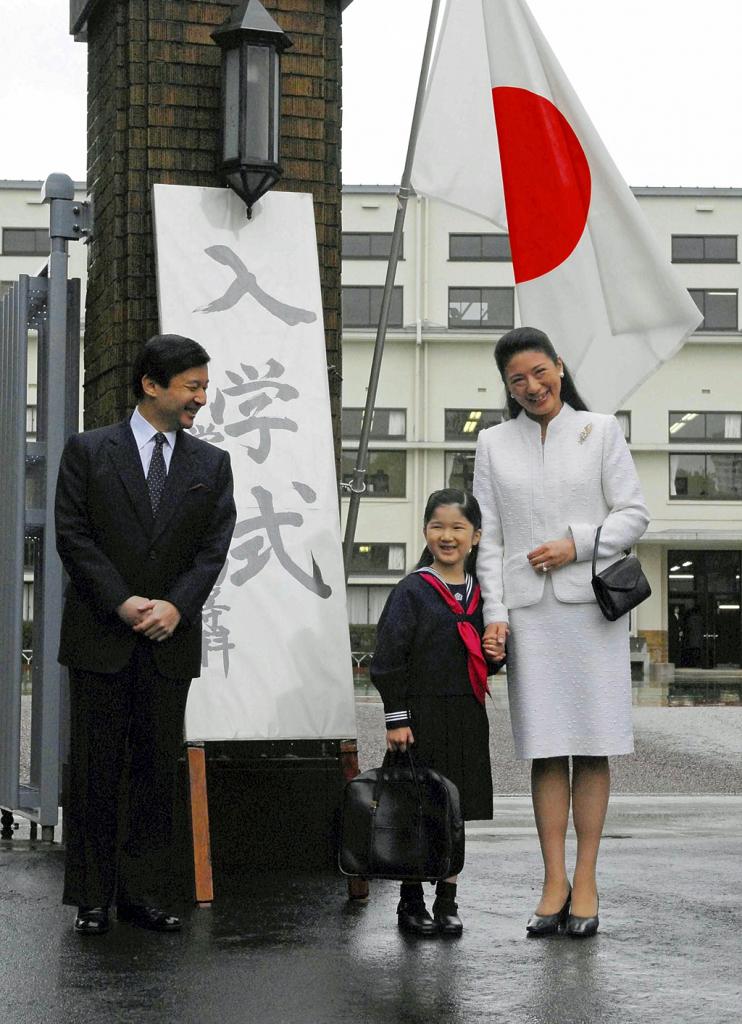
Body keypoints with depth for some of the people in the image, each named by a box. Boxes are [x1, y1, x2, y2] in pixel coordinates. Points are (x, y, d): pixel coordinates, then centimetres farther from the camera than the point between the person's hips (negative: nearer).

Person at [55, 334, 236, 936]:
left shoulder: (211, 464, 10)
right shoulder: (88, 452, 3)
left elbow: (214, 547, 3)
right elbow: (73, 536, -4)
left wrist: (175, 606, -13)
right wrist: (122, 603, -13)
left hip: (170, 640, 2)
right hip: (100, 638, -2)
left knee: (157, 772, 5)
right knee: (95, 772, 1)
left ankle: (144, 894, 13)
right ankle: (92, 900, 8)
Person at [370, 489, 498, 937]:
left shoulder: (480, 594, 9)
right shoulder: (411, 592, -7)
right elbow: (389, 660, -9)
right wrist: (397, 718, -13)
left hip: (466, 718, 5)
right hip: (421, 717, -5)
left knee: (455, 811, 10)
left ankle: (448, 902, 19)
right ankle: (411, 903, 12)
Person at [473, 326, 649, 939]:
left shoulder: (600, 431, 7)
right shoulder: (494, 445, 11)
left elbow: (634, 514, 4)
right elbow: (488, 538, 8)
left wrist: (576, 546, -10)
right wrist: (494, 612, -1)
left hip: (592, 605, -1)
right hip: (529, 610, 1)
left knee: (592, 746, -1)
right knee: (545, 749, 0)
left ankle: (585, 881, 4)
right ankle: (554, 882, 3)